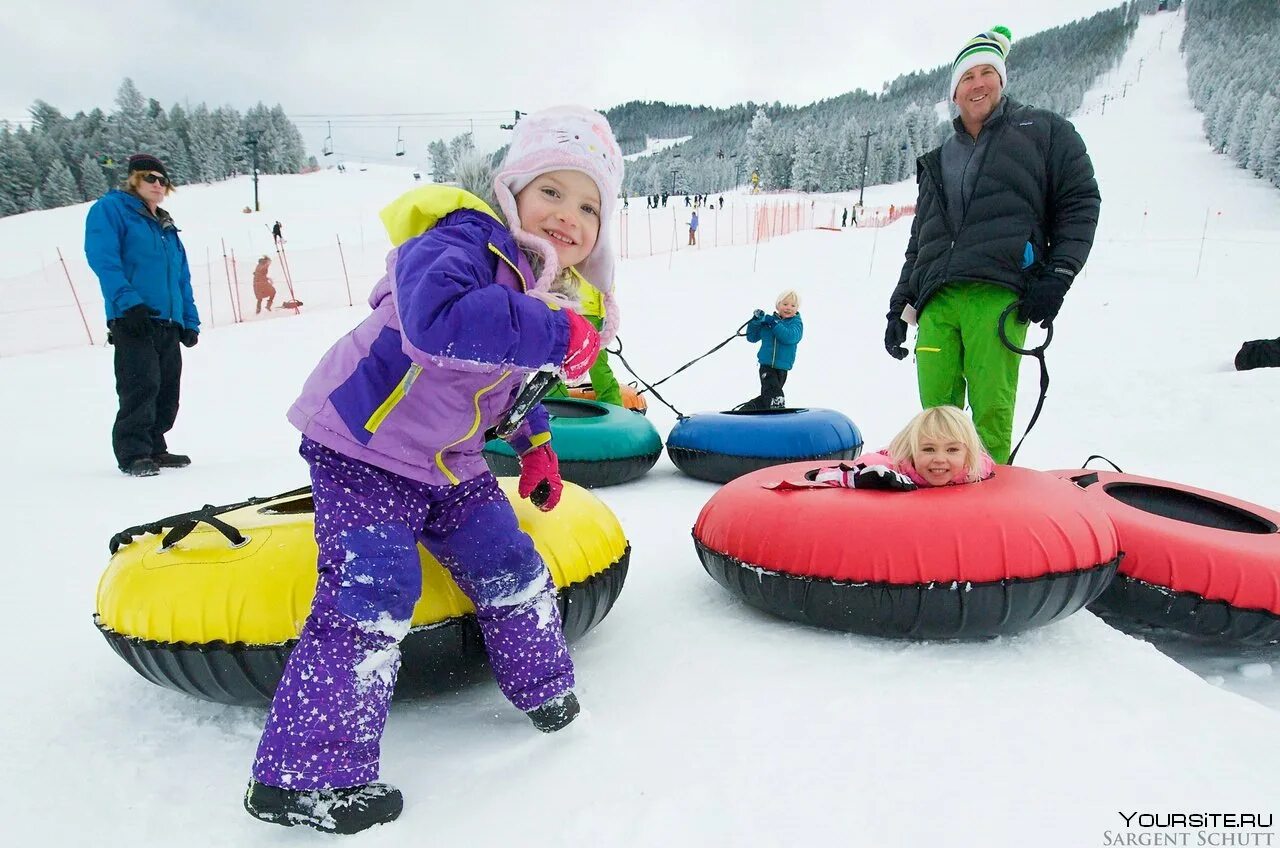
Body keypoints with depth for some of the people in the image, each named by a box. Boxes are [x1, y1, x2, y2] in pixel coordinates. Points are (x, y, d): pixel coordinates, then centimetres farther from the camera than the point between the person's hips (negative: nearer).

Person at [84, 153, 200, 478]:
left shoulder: (167, 227, 25)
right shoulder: (110, 209, 4)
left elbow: (182, 278, 24)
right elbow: (103, 259, -11)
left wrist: (190, 321, 14)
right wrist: (128, 302, -22)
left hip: (169, 323, 7)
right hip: (133, 320, -7)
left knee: (167, 390, 7)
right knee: (141, 387, -13)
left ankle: (154, 447, 18)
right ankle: (132, 453, -8)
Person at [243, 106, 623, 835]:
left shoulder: (556, 290, 5)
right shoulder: (462, 238, -23)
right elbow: (438, 318, -47)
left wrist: (536, 444, 11)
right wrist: (558, 337, -41)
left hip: (452, 462, 8)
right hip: (364, 446, -8)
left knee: (507, 562, 11)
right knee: (371, 595, -13)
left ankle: (544, 686, 34)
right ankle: (302, 775, 1)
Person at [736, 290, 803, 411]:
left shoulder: (796, 323, -1)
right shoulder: (767, 320, 4)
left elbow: (790, 337, -23)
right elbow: (752, 337, 8)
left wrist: (774, 323, -25)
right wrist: (755, 321, -8)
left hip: (782, 367, 1)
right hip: (766, 365, -1)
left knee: (767, 397, 11)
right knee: (775, 396, -19)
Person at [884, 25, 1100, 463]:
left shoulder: (1043, 130, 16)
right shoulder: (938, 161, 28)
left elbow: (1080, 202, 9)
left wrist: (1057, 275, -5)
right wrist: (899, 306, 20)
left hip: (998, 294, -4)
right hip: (936, 300, 4)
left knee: (990, 412, -12)